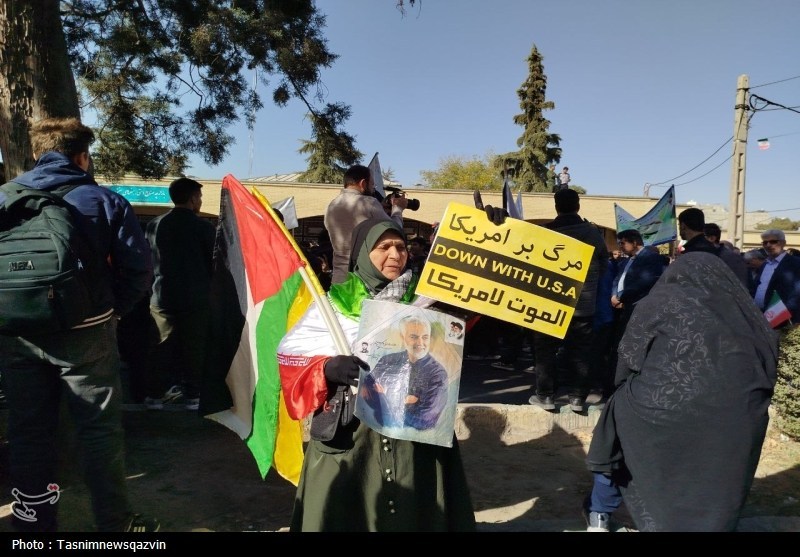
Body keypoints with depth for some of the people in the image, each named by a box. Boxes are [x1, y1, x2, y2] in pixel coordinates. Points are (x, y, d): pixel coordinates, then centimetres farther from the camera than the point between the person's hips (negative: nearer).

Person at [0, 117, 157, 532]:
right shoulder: (103, 200, -3)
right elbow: (138, 268, -8)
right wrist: (113, 310, 3)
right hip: (84, 333, -4)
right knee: (100, 430, 5)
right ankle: (115, 523, 14)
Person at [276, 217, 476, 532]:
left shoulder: (423, 300, 8)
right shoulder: (335, 304, 0)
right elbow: (290, 352, 0)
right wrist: (328, 368, -18)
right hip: (349, 430, -2)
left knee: (414, 509, 7)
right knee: (346, 511, 3)